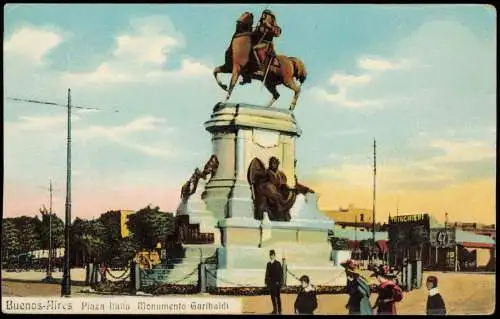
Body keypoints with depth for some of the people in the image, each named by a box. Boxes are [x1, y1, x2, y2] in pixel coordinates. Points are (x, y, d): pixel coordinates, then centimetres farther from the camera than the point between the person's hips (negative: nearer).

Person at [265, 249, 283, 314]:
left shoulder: (278, 264, -6)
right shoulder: (268, 264, 9)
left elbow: (280, 273, -8)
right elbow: (267, 273, 11)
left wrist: (280, 282, -13)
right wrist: (266, 282, 8)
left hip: (276, 282, -5)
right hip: (270, 282, 5)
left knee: (277, 296, 0)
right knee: (272, 296, 8)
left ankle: (279, 310, 4)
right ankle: (275, 310, 15)